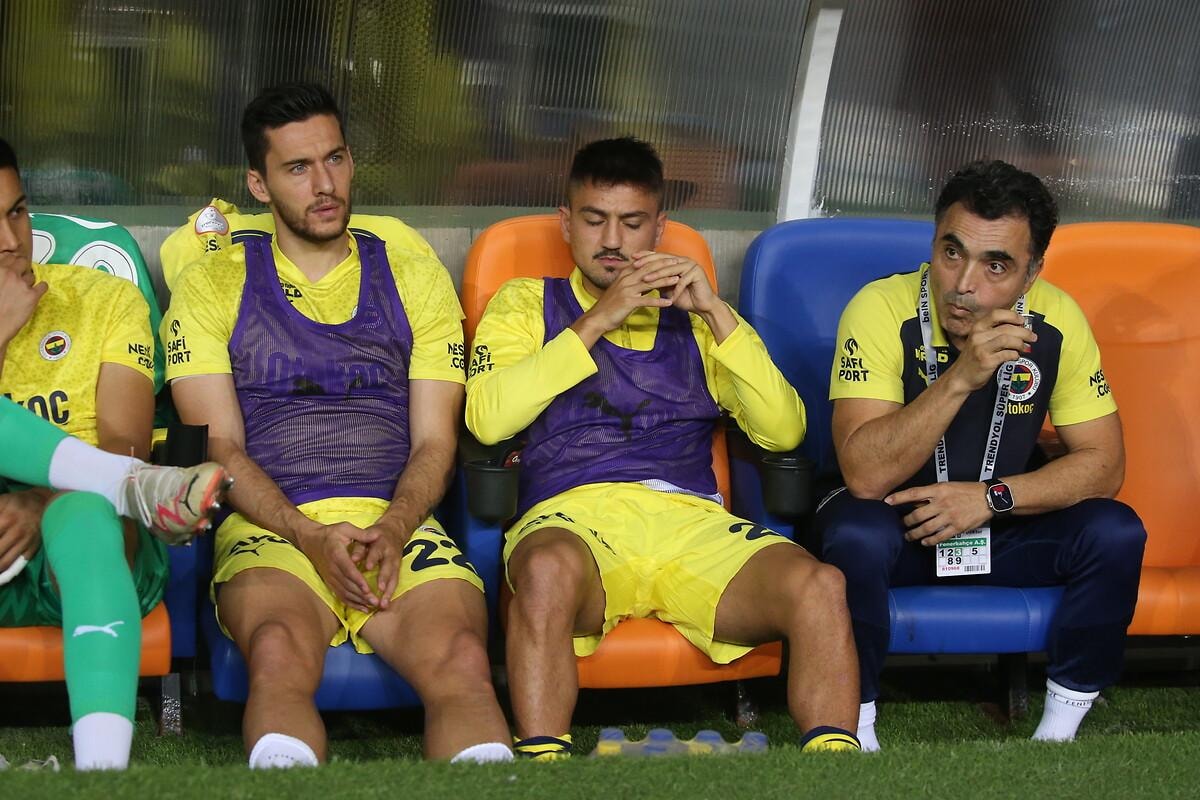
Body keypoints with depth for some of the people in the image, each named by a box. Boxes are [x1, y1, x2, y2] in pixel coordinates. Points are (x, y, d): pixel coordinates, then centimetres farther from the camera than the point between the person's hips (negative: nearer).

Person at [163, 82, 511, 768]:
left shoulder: (416, 280, 21)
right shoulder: (213, 287, 16)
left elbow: (435, 441, 13)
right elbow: (219, 446, 6)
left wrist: (391, 530, -10)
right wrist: (312, 536, -12)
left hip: (399, 525, 2)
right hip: (270, 528, -2)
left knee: (461, 658, -33)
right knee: (281, 653, -38)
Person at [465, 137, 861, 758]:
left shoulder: (692, 317, 28)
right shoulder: (526, 303, 24)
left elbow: (784, 431, 13)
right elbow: (487, 419, 3)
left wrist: (714, 312, 4)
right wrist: (597, 321, 0)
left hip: (690, 520, 2)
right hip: (573, 513, -2)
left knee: (817, 585, -30)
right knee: (547, 569, -41)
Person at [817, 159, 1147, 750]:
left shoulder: (1056, 321, -13)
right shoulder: (882, 310, -23)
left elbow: (1103, 464, -9)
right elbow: (865, 474, -31)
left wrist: (993, 497, -24)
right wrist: (961, 377, -41)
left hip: (1006, 528, 3)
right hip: (896, 523, -3)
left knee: (1116, 534, -22)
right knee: (856, 535, -36)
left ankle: (1061, 727, -4)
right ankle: (856, 728, -15)